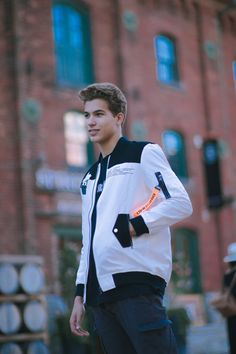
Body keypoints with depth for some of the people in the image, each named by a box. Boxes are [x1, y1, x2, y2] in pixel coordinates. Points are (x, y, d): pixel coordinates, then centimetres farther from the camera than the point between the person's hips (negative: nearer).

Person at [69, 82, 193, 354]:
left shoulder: (143, 153, 5)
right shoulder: (90, 177, 24)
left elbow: (181, 204, -6)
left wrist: (133, 226, -13)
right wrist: (80, 294, 17)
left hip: (135, 281, -6)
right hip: (99, 291, 7)